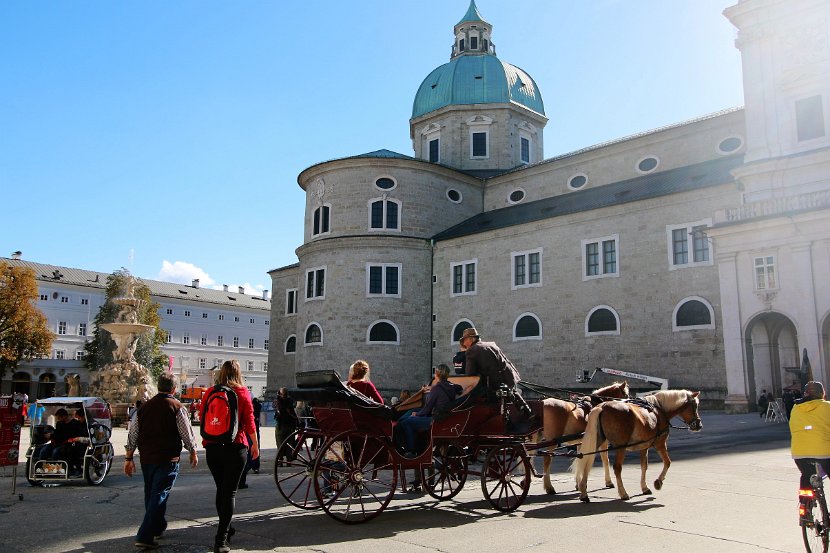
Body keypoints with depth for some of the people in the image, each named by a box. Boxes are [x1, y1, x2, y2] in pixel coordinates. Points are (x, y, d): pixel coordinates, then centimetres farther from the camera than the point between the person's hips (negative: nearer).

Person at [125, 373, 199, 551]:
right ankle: (145, 537, -7)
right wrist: (193, 453, 9)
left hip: (146, 458, 6)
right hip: (168, 460, -6)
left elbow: (132, 435, 10)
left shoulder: (144, 407, 7)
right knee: (159, 496, -2)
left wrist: (129, 458, 17)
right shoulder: (177, 407, -9)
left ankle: (158, 528, 36)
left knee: (150, 494, 19)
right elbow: (187, 433, -6)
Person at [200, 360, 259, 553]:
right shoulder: (243, 393, -6)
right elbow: (249, 421, -5)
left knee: (221, 489, 19)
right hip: (235, 447, -3)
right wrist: (255, 443, 7)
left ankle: (226, 530, 32)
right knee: (230, 492, 1)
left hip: (212, 447, 3)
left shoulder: (210, 392, 1)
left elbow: (202, 417, 10)